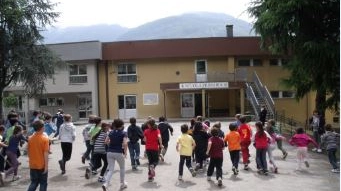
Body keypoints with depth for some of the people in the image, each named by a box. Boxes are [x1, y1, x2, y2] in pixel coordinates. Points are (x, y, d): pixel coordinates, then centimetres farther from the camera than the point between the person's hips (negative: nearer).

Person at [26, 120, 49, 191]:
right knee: (43, 184, 9)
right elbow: (45, 153, -18)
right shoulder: (45, 139, -15)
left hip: (32, 165, 5)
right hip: (42, 166, -5)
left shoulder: (30, 138, 0)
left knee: (34, 182, 18)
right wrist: (46, 166, -13)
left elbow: (28, 152, 7)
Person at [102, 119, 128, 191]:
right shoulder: (124, 133, -6)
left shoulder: (111, 132, 8)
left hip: (110, 152, 4)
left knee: (111, 170, 6)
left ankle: (105, 184, -15)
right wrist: (125, 152, -6)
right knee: (122, 168, 20)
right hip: (119, 153, -3)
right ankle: (122, 184, 29)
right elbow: (125, 143, -18)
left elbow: (106, 141, 6)